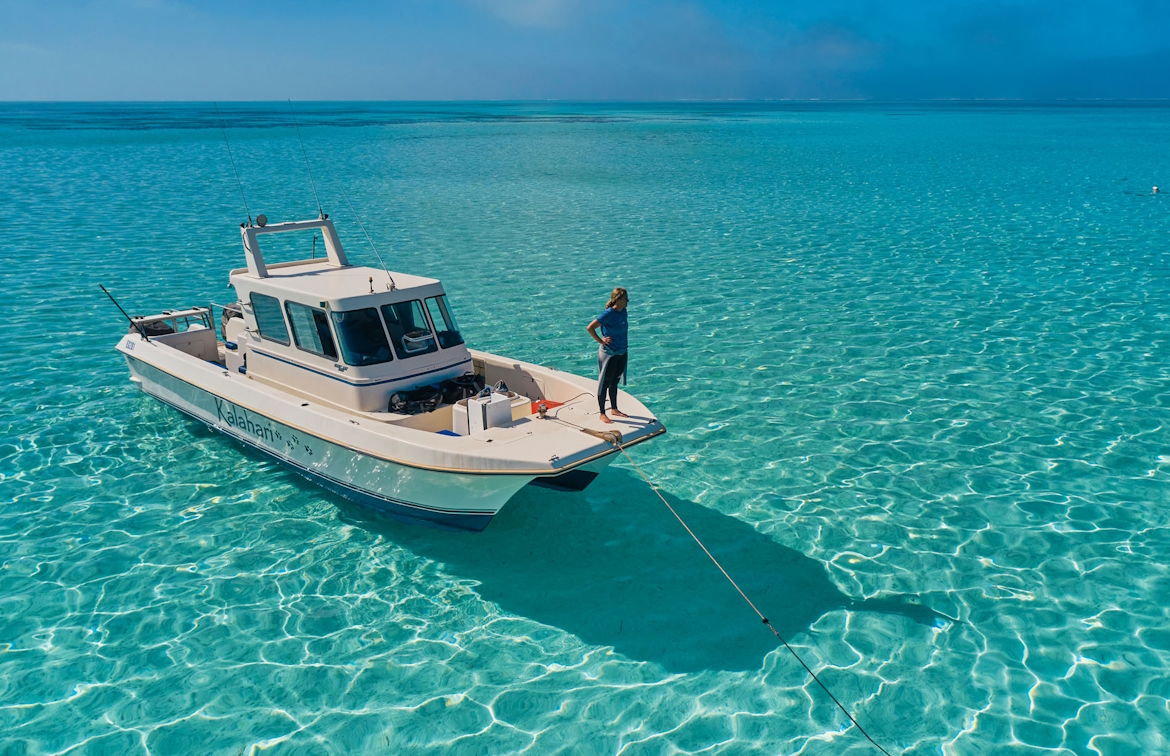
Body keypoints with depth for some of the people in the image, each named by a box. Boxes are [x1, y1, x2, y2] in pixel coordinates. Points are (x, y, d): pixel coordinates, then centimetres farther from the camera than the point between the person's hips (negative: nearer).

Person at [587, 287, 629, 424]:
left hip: (622, 352, 7)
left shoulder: (624, 312, 1)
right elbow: (590, 328, -22)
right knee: (605, 382, 1)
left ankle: (614, 409, 32)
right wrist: (600, 341, -16)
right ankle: (602, 414, 10)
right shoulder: (608, 314, -21)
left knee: (614, 381, 19)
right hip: (609, 353, -7)